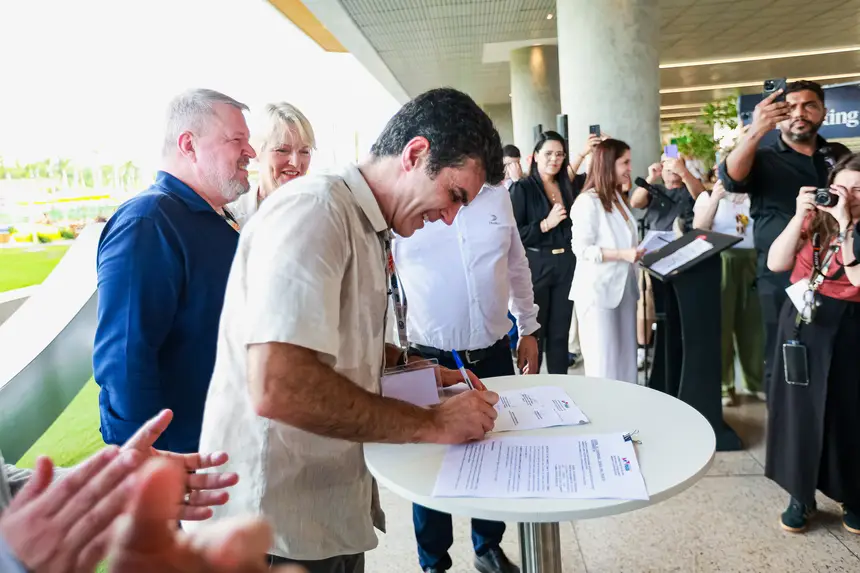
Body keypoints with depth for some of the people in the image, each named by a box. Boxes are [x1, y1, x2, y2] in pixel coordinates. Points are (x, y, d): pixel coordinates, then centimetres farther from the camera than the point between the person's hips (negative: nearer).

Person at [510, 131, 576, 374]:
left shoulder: (568, 187, 10)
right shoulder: (522, 188, -5)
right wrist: (546, 224, -18)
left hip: (566, 266, 5)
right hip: (535, 267, -5)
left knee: (560, 332, 12)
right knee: (533, 333, 4)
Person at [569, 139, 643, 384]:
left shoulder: (617, 197, 14)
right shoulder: (588, 201, -13)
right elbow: (581, 249, -18)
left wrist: (636, 249, 6)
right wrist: (623, 254, -22)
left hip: (623, 287, 8)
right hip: (598, 290, -8)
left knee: (625, 359, 12)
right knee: (603, 363, -1)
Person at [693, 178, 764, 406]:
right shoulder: (708, 196, 6)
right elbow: (698, 230, -8)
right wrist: (714, 199, -14)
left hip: (752, 262, 3)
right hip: (720, 264, -3)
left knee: (753, 322, 5)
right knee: (720, 323, -2)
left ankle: (757, 380, 19)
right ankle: (723, 384, 5)